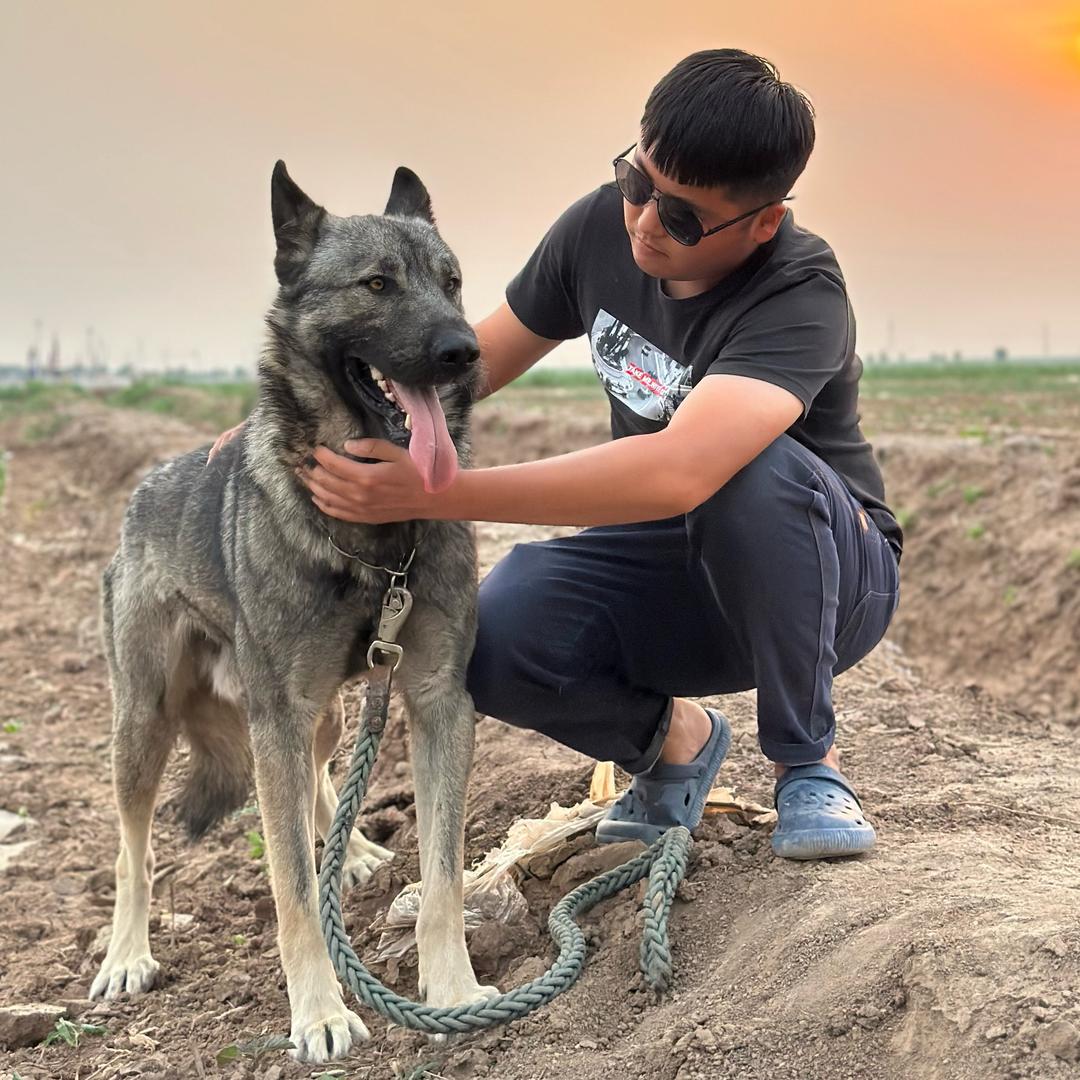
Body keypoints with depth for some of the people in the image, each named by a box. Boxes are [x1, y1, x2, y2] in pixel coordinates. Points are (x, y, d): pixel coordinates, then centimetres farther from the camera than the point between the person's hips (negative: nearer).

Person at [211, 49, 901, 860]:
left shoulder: (800, 297, -28)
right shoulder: (602, 227, -9)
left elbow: (677, 472, -45)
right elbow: (477, 359, 6)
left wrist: (431, 494, -47)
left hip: (824, 573, -4)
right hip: (660, 560, 4)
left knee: (753, 471, -39)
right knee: (496, 637, -26)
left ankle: (809, 761, -13)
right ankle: (672, 739, 7)